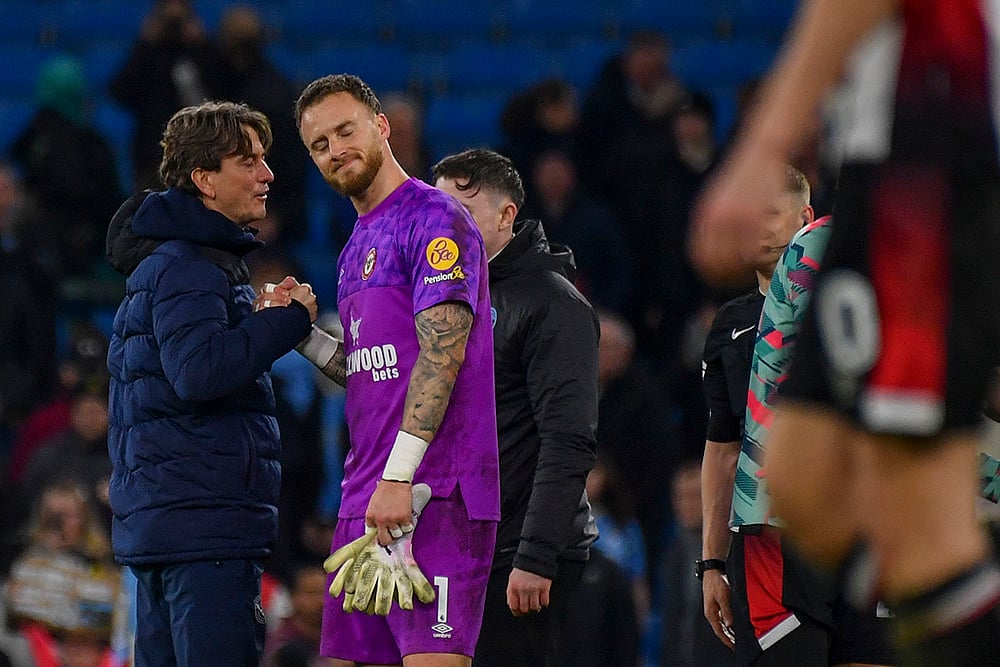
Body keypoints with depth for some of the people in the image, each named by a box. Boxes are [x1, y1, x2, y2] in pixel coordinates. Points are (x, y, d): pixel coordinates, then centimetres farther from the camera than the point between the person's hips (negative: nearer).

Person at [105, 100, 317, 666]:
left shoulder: (167, 262, 22)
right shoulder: (188, 268, -12)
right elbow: (198, 372, -26)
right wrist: (291, 320, -16)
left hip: (156, 521, 11)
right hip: (204, 522, -11)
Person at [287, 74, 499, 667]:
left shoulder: (434, 218, -6)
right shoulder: (357, 249, 22)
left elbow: (442, 351, -16)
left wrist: (398, 477, -22)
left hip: (434, 496, -9)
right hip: (366, 501, 9)